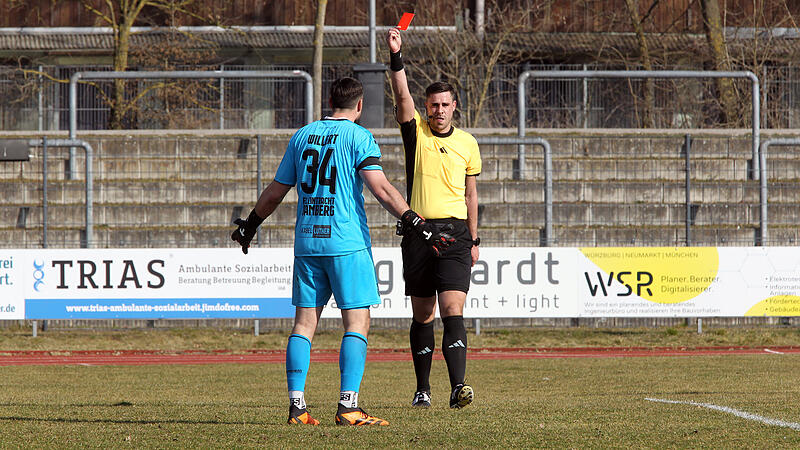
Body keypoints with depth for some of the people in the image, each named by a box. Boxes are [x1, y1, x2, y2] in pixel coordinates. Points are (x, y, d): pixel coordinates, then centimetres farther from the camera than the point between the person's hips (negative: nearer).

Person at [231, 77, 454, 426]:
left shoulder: (302, 136, 13)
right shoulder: (359, 137, -3)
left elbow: (275, 192, 18)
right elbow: (380, 188, -15)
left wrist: (250, 224, 34)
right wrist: (419, 225, -16)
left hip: (306, 240, 5)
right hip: (347, 241, -5)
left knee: (304, 321, 8)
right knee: (357, 321, -3)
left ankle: (296, 404, 2)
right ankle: (348, 406, -13)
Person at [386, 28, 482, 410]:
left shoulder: (467, 143, 10)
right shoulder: (416, 131, 4)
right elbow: (402, 96, -12)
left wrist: (473, 240, 16)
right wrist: (396, 56, -26)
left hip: (454, 232, 0)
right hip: (418, 231, 0)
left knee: (453, 311, -13)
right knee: (422, 316, 5)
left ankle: (458, 386, -23)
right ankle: (422, 389, 15)